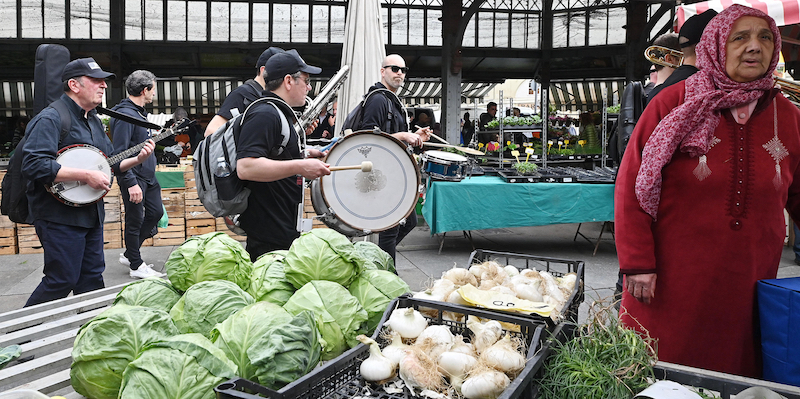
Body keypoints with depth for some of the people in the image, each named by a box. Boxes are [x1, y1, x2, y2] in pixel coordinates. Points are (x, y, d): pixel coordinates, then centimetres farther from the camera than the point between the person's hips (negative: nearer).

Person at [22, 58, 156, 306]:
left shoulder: (94, 120, 16)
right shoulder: (51, 119, -14)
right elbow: (34, 166, -26)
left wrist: (137, 159, 5)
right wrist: (86, 175, -25)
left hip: (91, 213, 9)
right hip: (59, 216, -9)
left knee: (92, 279, 13)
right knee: (62, 281, -4)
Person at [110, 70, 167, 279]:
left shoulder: (140, 112, 13)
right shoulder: (125, 115, -19)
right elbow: (118, 154, -24)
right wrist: (131, 183, -27)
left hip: (148, 175, 10)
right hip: (133, 177, -10)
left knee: (156, 212, 15)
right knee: (135, 221, 0)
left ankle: (129, 254, 27)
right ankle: (136, 266, 13)